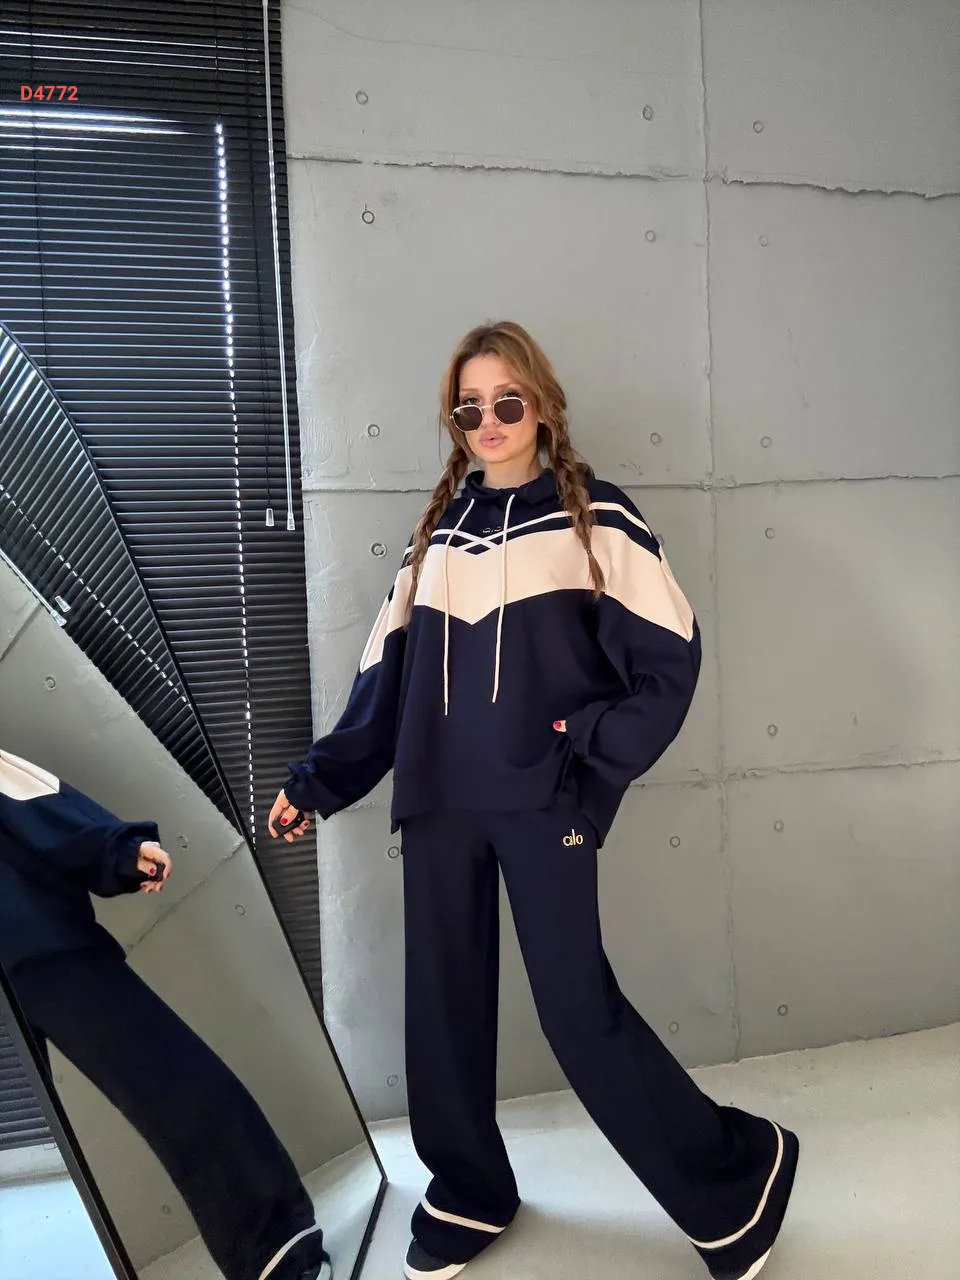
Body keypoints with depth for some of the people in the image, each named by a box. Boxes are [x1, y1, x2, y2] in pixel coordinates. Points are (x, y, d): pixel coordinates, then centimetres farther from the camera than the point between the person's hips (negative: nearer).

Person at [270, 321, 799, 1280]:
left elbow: (669, 659, -5)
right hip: (439, 804, 5)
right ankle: (466, 1192, 34)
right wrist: (317, 782, 9)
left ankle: (735, 1176, 19)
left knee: (576, 1005, -3)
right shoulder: (434, 536, 13)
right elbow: (385, 681, 13)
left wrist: (592, 759, -12)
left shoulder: (595, 520, -1)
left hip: (542, 804, -5)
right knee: (443, 1002, 10)